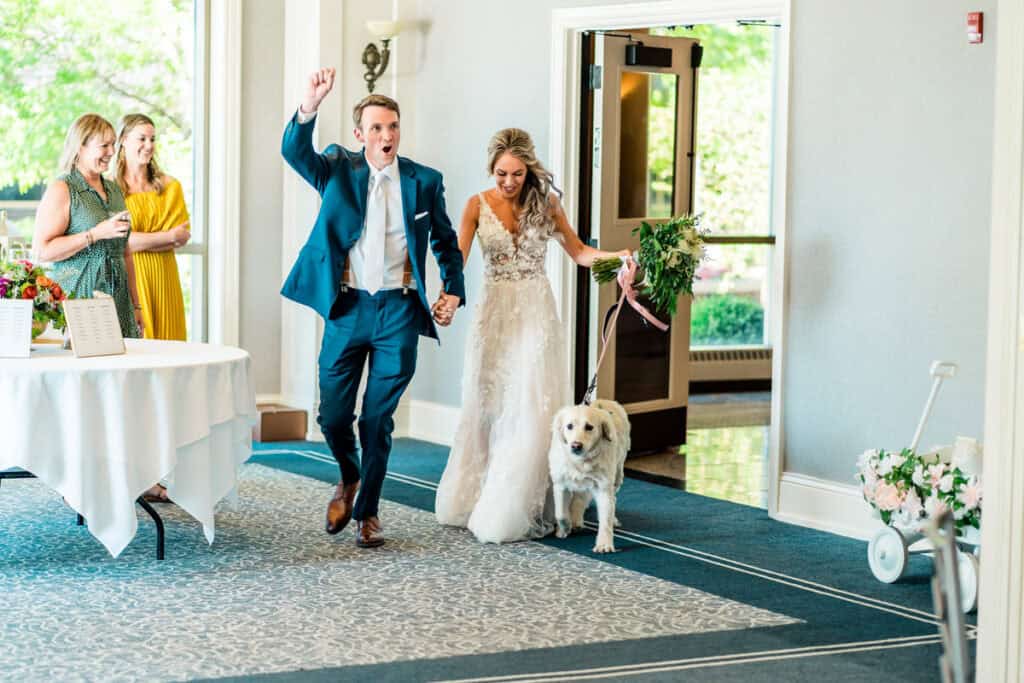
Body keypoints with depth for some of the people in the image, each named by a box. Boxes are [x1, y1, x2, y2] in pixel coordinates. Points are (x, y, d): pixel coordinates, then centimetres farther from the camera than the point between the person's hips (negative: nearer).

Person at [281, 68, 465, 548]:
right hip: (347, 309, 1)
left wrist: (453, 291, 0)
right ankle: (349, 478, 34)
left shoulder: (424, 181, 3)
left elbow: (445, 242, 15)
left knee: (378, 420, 4)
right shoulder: (338, 170, 1)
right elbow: (294, 150, -18)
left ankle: (367, 511, 18)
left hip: (399, 311, 0)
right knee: (332, 414, 4)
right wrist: (311, 102, -35)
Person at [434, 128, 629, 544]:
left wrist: (619, 256, -10)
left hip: (536, 312, 0)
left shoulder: (545, 203, 1)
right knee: (488, 408, 4)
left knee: (533, 409, -5)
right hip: (495, 311, 0)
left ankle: (517, 509, 2)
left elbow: (578, 252, 7)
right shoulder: (478, 206, -2)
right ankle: (476, 502, 15)